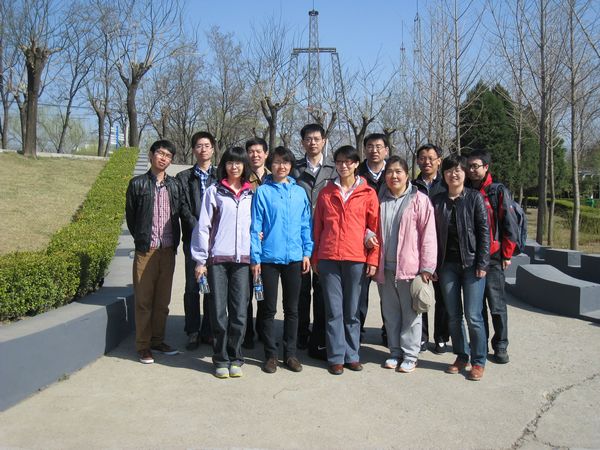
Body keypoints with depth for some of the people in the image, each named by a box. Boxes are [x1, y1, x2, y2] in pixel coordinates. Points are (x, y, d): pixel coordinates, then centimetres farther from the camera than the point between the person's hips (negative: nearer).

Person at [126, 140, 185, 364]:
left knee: (163, 300, 11)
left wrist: (174, 242, 3)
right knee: (144, 301, 2)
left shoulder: (174, 185, 8)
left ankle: (158, 341, 23)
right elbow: (130, 216, 6)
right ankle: (143, 346, 12)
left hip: (168, 251, 3)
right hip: (146, 251, -3)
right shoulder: (138, 184, 0)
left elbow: (183, 213, 9)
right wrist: (141, 240, 7)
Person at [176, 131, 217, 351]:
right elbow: (184, 210, -1)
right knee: (192, 288, 3)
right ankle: (193, 333, 12)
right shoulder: (184, 178, 8)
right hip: (193, 240, 0)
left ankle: (208, 331, 16)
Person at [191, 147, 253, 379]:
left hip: (243, 258, 1)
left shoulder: (251, 194, 11)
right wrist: (200, 259, -1)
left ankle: (235, 358, 15)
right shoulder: (214, 191, 5)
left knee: (239, 312, 0)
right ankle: (221, 360, 14)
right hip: (217, 258, -1)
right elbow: (203, 226, 3)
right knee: (219, 311, 1)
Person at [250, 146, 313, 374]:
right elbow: (255, 227, -2)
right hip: (269, 257, -2)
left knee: (292, 309, 10)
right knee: (269, 309, 6)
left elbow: (306, 225, 9)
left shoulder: (299, 192, 6)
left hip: (294, 258, 2)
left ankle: (290, 353, 20)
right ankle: (270, 354, 17)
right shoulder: (262, 191, -1)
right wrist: (255, 257, -6)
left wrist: (307, 253, 2)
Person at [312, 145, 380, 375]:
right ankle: (336, 357, 11)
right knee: (333, 310, 3)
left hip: (356, 259, -1)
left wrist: (373, 259, -3)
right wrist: (315, 257, 8)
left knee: (352, 310, 8)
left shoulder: (368, 193, 4)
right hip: (328, 258, 1)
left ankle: (352, 355, 19)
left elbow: (375, 227, 3)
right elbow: (317, 227, 11)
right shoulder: (326, 192, 10)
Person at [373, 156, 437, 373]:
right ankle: (395, 352, 26)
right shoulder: (380, 200, 10)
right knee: (390, 313, 13)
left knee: (410, 313, 4)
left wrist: (427, 266, -10)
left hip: (409, 266, -4)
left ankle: (410, 355, 16)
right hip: (385, 267, 4)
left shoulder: (419, 200, -3)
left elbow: (428, 234, -6)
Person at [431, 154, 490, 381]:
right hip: (447, 264, 4)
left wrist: (482, 263, -9)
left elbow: (484, 232, -4)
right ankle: (461, 356, 24)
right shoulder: (437, 201, 8)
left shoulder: (475, 197, -1)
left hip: (471, 263, -3)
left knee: (473, 316, -3)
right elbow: (433, 234, 8)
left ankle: (478, 362, 11)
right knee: (453, 316, 9)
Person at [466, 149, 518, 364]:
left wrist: (506, 255, -7)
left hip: (492, 257, -4)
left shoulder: (498, 191, -2)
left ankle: (500, 346, 11)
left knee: (496, 303, 0)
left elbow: (510, 225, -4)